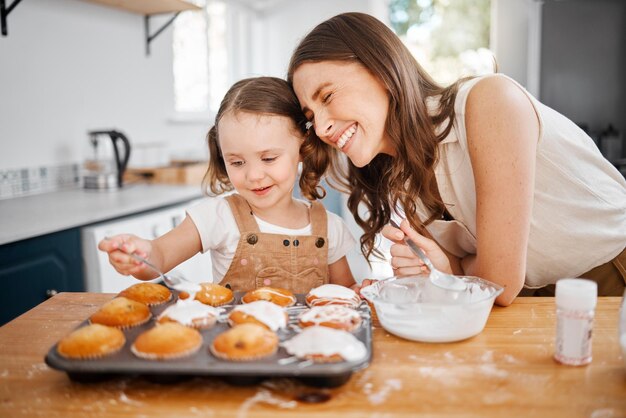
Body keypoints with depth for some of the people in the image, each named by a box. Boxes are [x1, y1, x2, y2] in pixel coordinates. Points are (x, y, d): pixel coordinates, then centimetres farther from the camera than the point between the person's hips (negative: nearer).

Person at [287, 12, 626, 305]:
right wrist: (445, 267, -20)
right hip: (543, 298, 5)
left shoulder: (491, 101, -26)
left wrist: (463, 267, -5)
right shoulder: (398, 182, -4)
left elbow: (500, 284, -25)